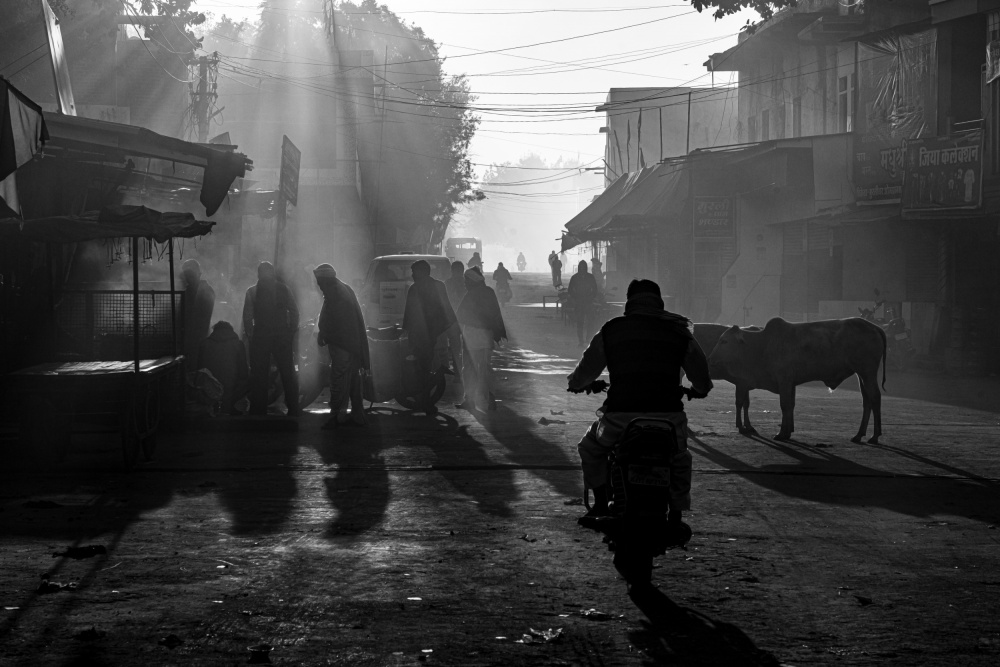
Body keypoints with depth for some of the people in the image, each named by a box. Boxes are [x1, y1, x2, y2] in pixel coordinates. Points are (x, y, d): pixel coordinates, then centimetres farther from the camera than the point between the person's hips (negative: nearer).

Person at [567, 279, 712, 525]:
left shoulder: (610, 331, 7)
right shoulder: (678, 332, 9)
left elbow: (585, 371, 17)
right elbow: (701, 376, 18)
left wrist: (575, 383, 40)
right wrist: (700, 390, 42)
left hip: (620, 416, -1)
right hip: (668, 417, 1)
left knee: (591, 449, 29)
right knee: (680, 460, 31)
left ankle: (601, 505, 23)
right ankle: (676, 518, 23)